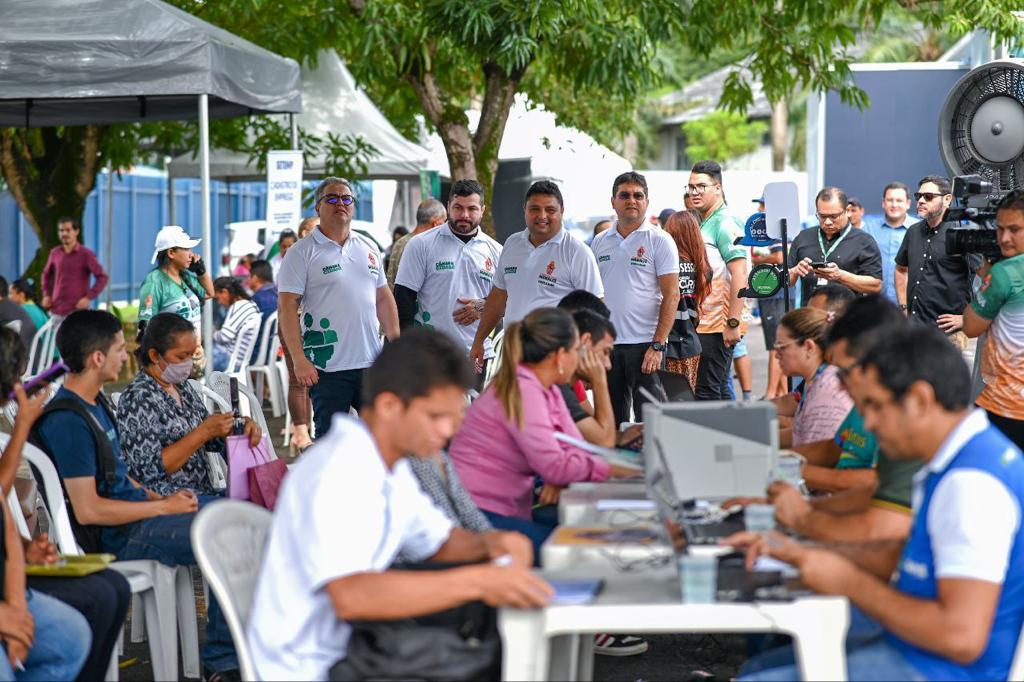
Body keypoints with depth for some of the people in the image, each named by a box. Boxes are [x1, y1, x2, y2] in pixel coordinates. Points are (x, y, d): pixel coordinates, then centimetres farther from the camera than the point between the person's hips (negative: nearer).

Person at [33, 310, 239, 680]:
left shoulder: (94, 401, 10)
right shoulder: (68, 421, -22)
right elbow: (88, 509, -25)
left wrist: (160, 497, 2)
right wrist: (163, 507, -17)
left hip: (134, 508, 11)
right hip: (117, 537, -11)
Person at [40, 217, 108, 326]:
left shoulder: (86, 254, -4)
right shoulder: (55, 253, 9)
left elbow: (102, 277, -6)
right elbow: (46, 274, 25)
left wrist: (89, 297, -13)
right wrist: (46, 294, 13)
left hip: (77, 310, -5)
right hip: (56, 310, 5)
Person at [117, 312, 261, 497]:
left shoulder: (182, 386, 12)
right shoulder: (138, 399, -12)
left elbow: (212, 441, 22)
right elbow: (151, 468, -17)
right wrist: (204, 432, -19)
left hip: (204, 493, 8)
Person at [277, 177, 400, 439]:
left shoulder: (368, 249, 14)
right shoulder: (302, 253, -4)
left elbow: (384, 298, 19)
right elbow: (287, 307, -9)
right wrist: (299, 359, -17)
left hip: (372, 362, 5)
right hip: (328, 368, -5)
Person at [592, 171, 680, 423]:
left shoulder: (660, 240, -2)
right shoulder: (600, 242, 12)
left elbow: (671, 295, -7)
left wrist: (658, 345, -15)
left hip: (644, 344, -5)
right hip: (606, 344, 5)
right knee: (612, 423, 10)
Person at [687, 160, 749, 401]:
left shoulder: (725, 224, -11)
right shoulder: (701, 224, 18)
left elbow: (739, 275, -20)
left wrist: (733, 322, -24)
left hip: (718, 326, -9)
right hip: (704, 324, 9)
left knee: (706, 392, -8)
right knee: (718, 391, 13)